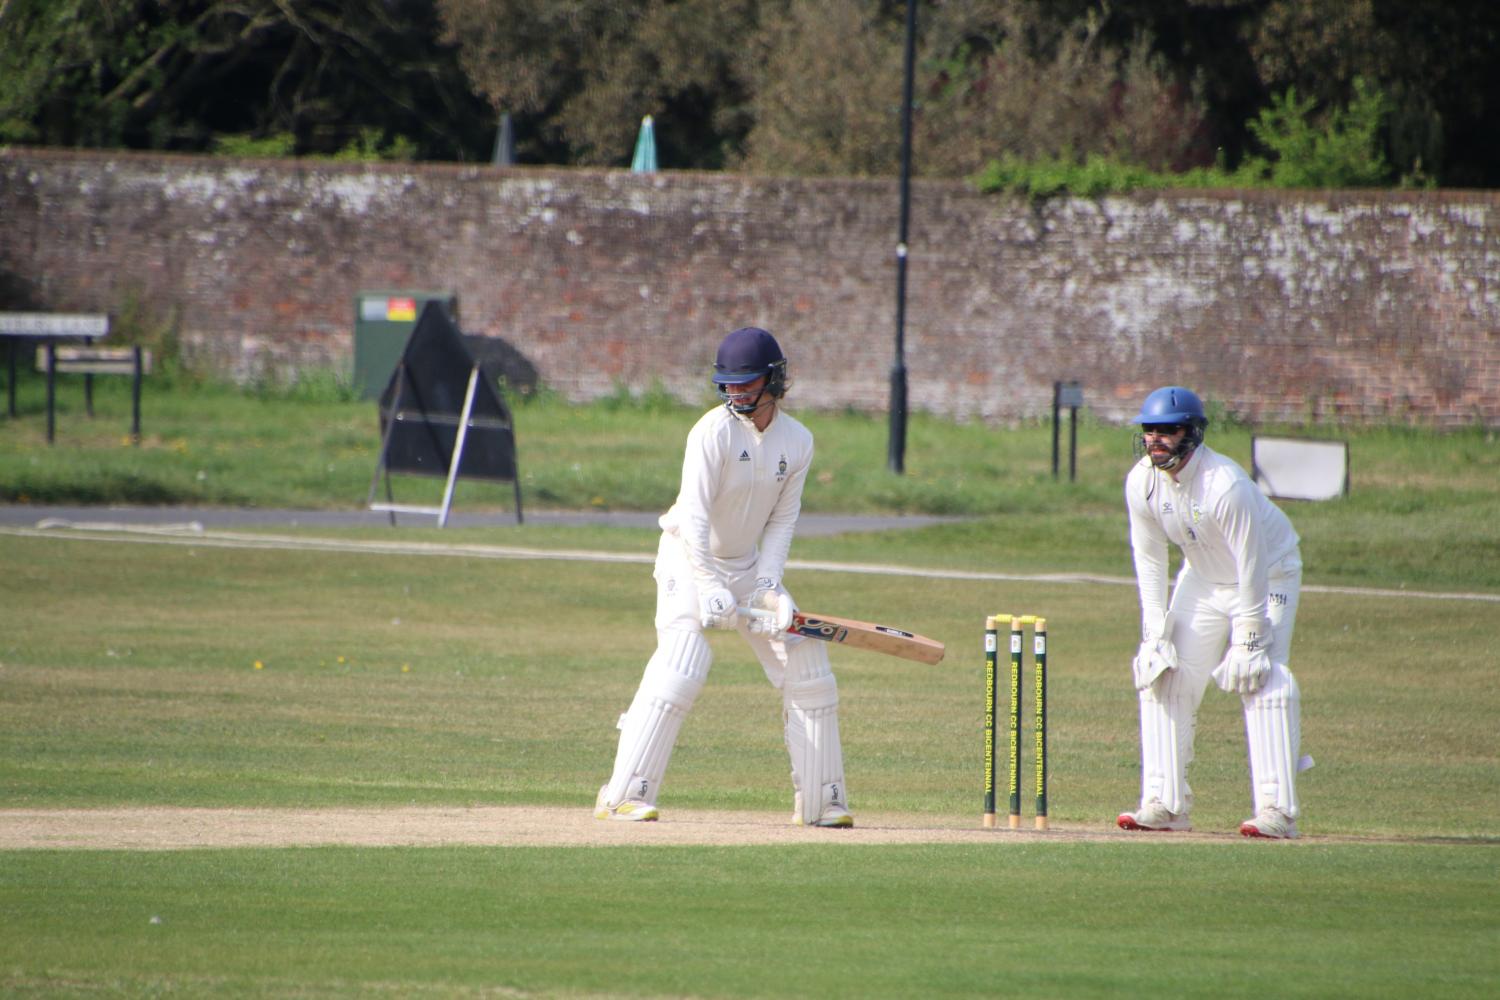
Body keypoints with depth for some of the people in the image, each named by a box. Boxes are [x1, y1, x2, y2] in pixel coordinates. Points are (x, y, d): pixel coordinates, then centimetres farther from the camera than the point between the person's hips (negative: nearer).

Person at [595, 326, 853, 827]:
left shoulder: (798, 441, -2)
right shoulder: (714, 431, -19)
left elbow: (782, 519, 0)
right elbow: (695, 514, -24)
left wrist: (769, 586, -13)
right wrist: (709, 587, -33)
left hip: (747, 564, 6)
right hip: (689, 558, -6)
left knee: (807, 667, 3)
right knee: (681, 667, -23)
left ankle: (819, 801, 13)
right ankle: (623, 795, -22)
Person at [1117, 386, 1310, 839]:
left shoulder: (1227, 486, -34)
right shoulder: (1141, 482, -15)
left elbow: (1252, 564, -28)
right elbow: (1148, 558, -4)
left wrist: (1248, 640, -25)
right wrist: (1155, 630, -8)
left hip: (1269, 576, -7)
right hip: (1203, 578, 7)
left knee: (1262, 680, -20)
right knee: (1164, 676, -1)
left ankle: (1277, 809, -21)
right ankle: (1165, 803, 5)